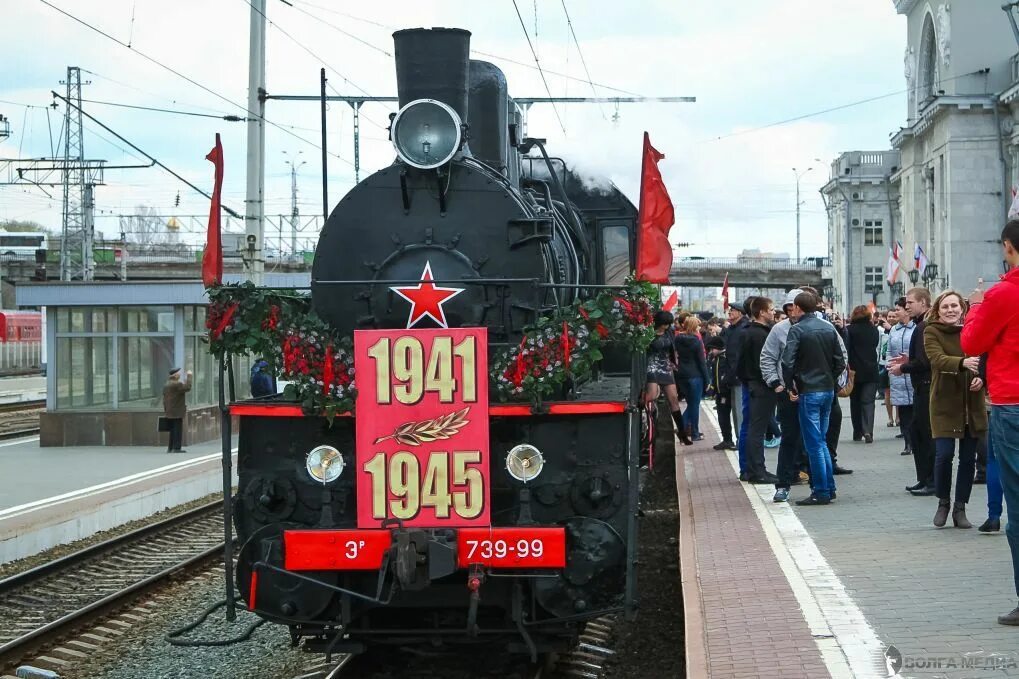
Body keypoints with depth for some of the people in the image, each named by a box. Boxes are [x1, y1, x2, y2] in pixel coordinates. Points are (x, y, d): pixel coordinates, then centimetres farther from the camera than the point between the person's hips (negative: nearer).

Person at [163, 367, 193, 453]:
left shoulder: (166, 384, 14)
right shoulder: (177, 384, -14)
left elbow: (164, 398, 18)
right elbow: (187, 387, -24)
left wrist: (166, 411, 22)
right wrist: (189, 376, -16)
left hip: (169, 413, 9)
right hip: (177, 412, -9)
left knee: (172, 430, 14)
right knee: (178, 430, -7)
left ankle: (170, 448, 15)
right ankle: (176, 448, -9)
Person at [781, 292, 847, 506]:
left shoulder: (797, 330, -11)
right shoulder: (829, 328, 8)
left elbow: (787, 361, -18)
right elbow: (840, 361, 8)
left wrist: (790, 386, -6)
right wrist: (831, 380, 16)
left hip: (809, 392, -6)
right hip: (828, 390, 6)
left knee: (814, 443, -2)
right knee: (821, 441, 16)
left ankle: (821, 493, -1)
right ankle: (829, 488, 17)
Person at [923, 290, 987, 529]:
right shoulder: (931, 332, -4)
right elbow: (937, 358, -21)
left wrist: (981, 378, -15)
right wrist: (963, 362, -40)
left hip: (972, 404, 3)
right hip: (944, 404, -3)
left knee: (968, 457, 4)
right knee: (944, 454, -10)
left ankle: (960, 508, 17)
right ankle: (943, 502, 13)